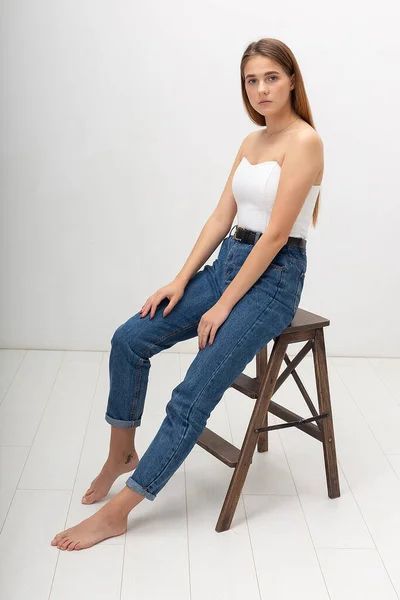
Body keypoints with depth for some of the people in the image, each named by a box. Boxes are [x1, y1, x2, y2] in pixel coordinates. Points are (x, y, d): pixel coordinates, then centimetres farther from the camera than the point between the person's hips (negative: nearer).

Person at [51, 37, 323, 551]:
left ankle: (116, 513, -9)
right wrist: (181, 280, -1)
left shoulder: (304, 141, -12)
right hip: (230, 262, 8)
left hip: (275, 277, -8)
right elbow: (222, 216, 9)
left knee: (193, 393, -18)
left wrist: (224, 306, -16)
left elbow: (275, 234, -18)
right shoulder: (251, 142, 13)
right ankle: (121, 454, 14)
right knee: (130, 339, -5)